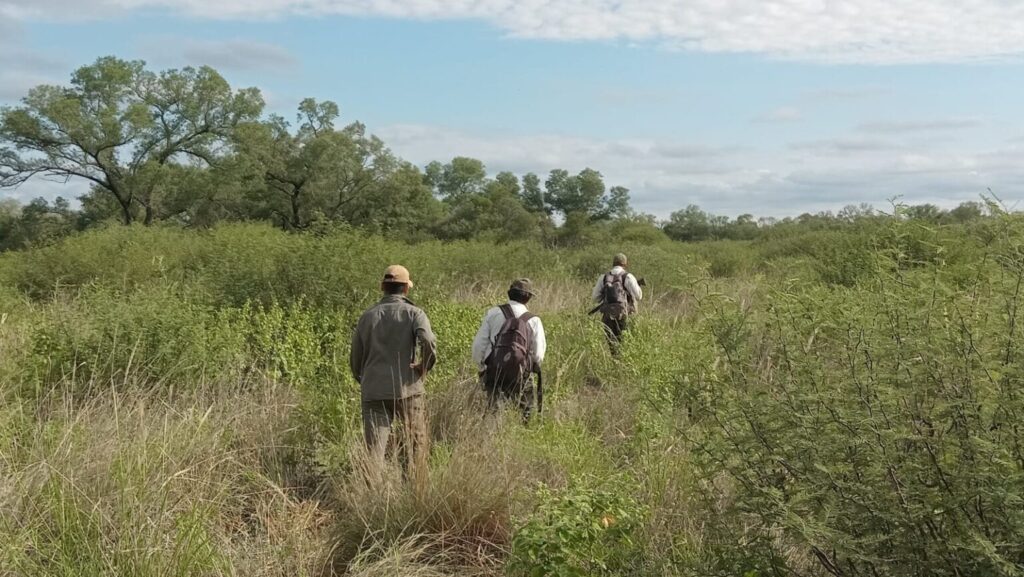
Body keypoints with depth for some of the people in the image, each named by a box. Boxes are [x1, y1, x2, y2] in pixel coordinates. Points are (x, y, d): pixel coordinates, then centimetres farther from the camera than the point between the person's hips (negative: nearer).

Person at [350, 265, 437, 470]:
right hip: (407, 390, -2)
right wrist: (424, 369, -3)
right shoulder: (414, 313, -1)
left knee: (374, 448, 1)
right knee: (416, 442, 15)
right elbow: (429, 344, -20)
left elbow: (355, 360, 14)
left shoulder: (367, 316, 10)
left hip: (373, 392, 2)